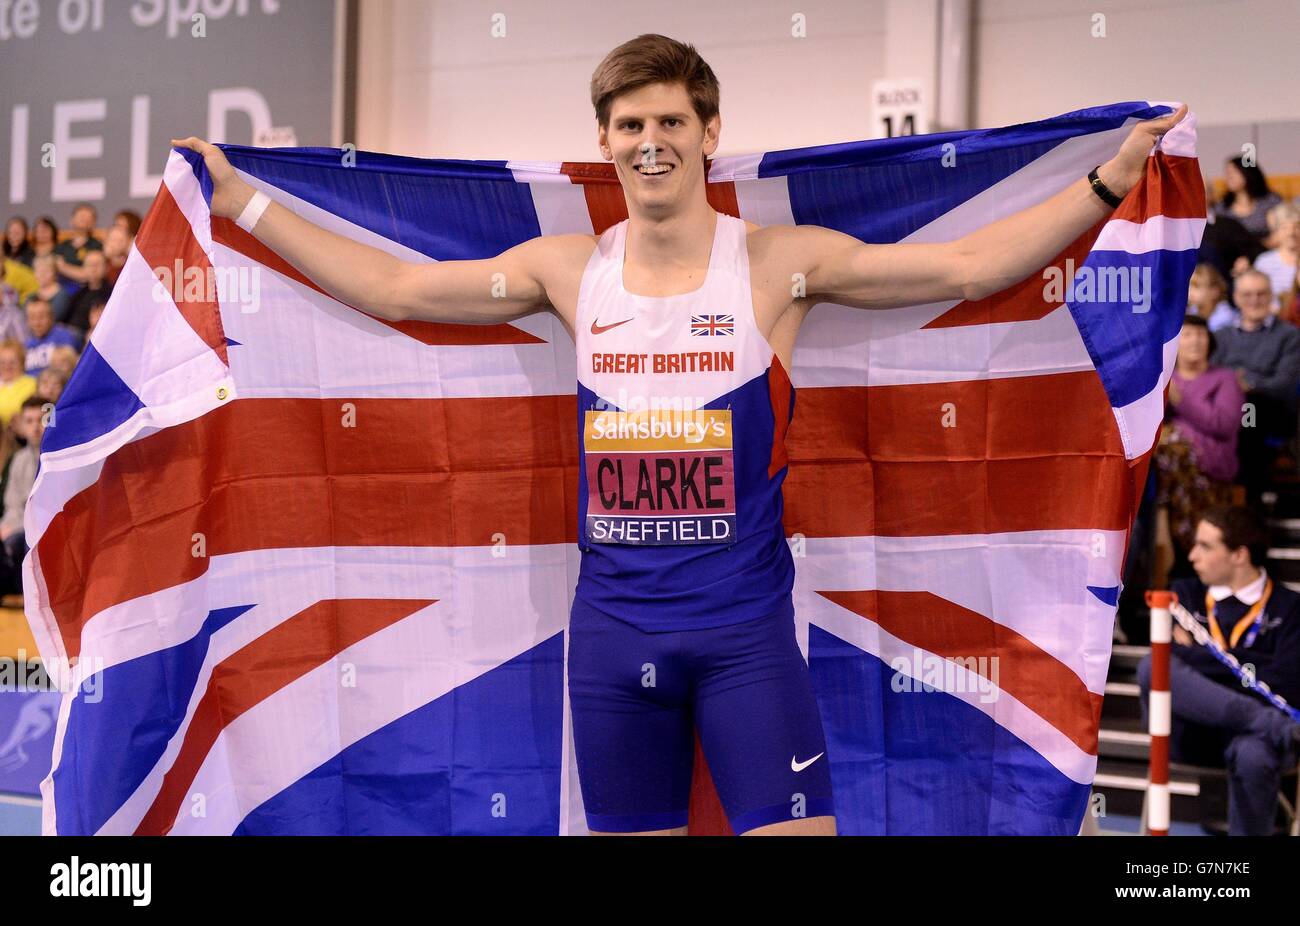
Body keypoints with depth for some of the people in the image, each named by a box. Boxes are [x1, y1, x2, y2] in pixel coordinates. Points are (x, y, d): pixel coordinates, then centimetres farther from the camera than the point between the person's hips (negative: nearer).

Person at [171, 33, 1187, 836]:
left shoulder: (779, 262, -5)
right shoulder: (570, 269, 3)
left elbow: (970, 266, -10)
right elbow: (394, 288, 8)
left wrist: (1112, 176, -16)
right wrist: (240, 201, 10)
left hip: (747, 628, -3)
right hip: (612, 627, 3)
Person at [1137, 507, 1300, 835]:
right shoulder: (1185, 594, 14)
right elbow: (1172, 659, -2)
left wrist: (1200, 660, -6)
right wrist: (1247, 663, -7)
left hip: (1247, 735, -2)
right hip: (1188, 732, 2)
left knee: (1253, 755, -39)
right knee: (1153, 666, -27)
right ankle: (1265, 719, -32)